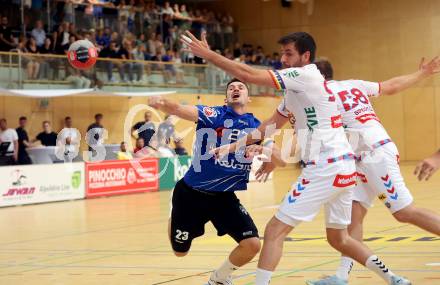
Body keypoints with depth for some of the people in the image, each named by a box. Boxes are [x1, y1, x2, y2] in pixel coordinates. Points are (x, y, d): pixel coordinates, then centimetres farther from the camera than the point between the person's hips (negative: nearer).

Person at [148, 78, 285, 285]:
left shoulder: (256, 127, 0)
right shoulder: (213, 114, -12)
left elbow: (280, 161, -6)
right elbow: (178, 109, -29)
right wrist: (161, 103, -51)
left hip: (224, 197, 3)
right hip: (191, 193, -3)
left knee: (252, 245, -14)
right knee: (180, 251, 13)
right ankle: (173, 216, 50)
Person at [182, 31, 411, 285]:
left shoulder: (305, 76, -8)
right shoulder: (298, 88, 19)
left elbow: (249, 75, -15)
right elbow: (270, 126, 23)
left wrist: (208, 54, -9)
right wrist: (233, 146, 18)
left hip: (325, 169, -10)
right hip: (344, 168, 10)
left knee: (275, 230, -7)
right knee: (339, 238, 22)